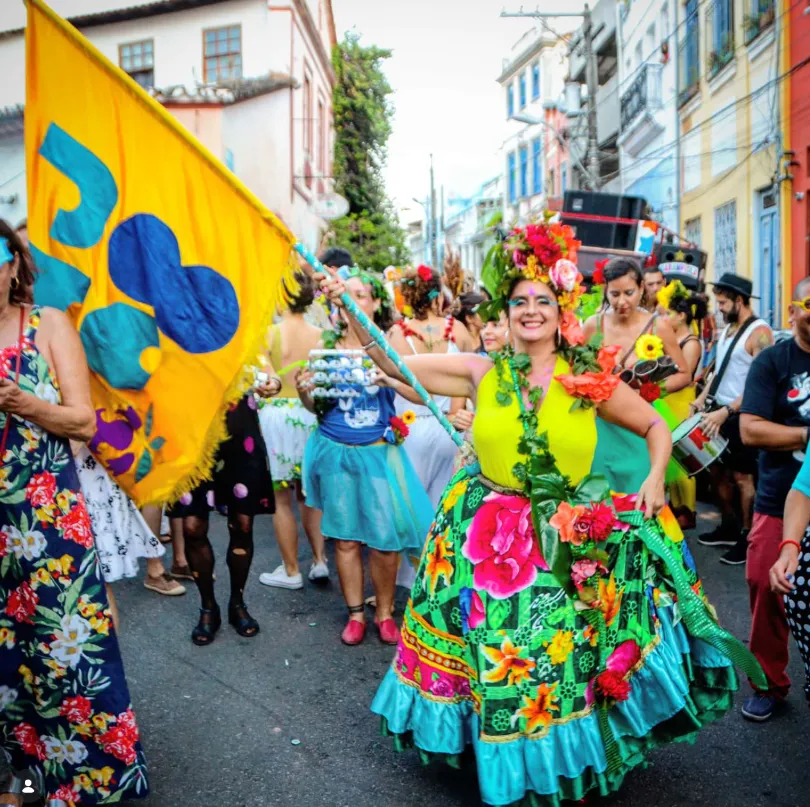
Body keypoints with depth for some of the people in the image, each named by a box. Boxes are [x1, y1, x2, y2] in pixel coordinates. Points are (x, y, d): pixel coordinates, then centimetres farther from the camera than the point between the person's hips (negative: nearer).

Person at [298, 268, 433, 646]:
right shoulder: (328, 344, 3)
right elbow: (316, 406, 8)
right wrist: (304, 391, -14)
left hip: (378, 452, -1)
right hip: (335, 451, 2)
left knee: (385, 536, 1)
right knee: (345, 537, 9)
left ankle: (385, 612, 22)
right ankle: (356, 613, 25)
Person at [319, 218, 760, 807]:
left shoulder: (592, 379, -4)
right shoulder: (483, 373, -3)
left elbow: (658, 428, 8)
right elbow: (393, 363, -3)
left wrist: (655, 479, -7)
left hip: (570, 541, 0)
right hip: (486, 535, 1)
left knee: (558, 655, 8)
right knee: (495, 651, 10)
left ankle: (562, 754, 35)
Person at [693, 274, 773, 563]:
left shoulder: (759, 332, -15)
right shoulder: (727, 329, 12)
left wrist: (726, 412, -26)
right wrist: (703, 397, 6)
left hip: (741, 416, -9)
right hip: (719, 411, 9)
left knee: (742, 477, -2)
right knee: (716, 470, 15)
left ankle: (747, 538, 10)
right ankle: (729, 527, 29)